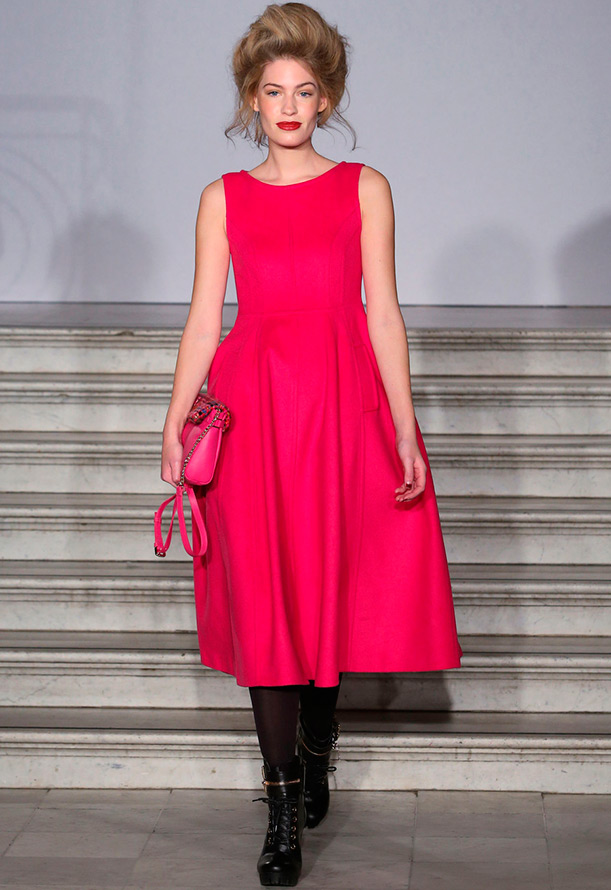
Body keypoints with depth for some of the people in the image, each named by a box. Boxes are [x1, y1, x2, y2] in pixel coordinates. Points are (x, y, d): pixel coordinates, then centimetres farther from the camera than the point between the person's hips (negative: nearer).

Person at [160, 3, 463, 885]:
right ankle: (286, 806, 3)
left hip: (347, 399, 0)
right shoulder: (224, 198, 9)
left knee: (335, 584, 4)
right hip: (252, 404, 0)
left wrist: (405, 428, -3)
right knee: (266, 597, -3)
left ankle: (317, 750, 29)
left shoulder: (364, 187, 7)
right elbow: (203, 319, 7)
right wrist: (176, 423, 0)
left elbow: (383, 314, 3)